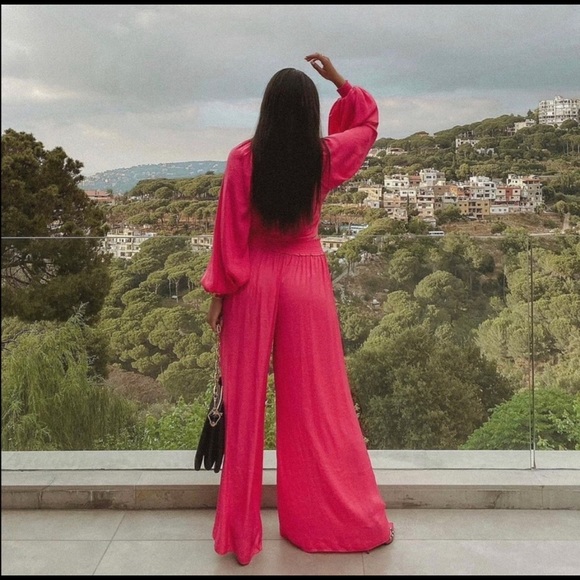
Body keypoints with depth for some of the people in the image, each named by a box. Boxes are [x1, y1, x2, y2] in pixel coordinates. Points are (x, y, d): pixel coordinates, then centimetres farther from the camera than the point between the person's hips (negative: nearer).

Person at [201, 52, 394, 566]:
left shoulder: (243, 158, -8)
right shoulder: (326, 155, -3)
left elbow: (230, 232, -7)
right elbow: (368, 124, 17)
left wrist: (219, 291, 0)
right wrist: (339, 80, 17)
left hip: (253, 281, -1)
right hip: (306, 279, 1)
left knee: (246, 404, 7)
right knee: (316, 404, 9)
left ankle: (241, 528, 16)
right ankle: (344, 520, 21)